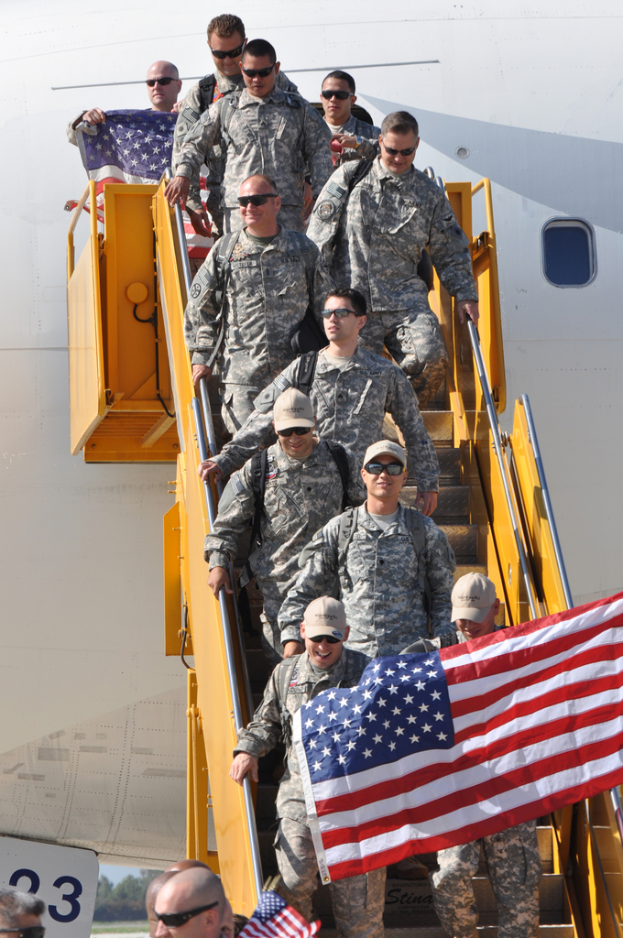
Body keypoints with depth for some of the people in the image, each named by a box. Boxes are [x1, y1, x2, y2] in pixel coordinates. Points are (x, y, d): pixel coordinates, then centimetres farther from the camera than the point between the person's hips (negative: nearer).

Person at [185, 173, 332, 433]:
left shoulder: (303, 249, 8)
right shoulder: (224, 250, 7)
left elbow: (325, 305, 15)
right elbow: (199, 307, 12)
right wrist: (201, 356, 5)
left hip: (295, 372, 0)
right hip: (242, 372, 0)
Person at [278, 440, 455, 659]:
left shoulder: (425, 531, 13)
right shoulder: (337, 530, 11)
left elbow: (443, 595, 16)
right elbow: (303, 591, 13)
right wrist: (291, 637, 0)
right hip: (351, 654, 0)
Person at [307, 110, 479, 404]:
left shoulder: (429, 195, 12)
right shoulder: (349, 177, 9)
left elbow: (451, 251, 19)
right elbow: (319, 230, 11)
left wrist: (465, 294, 9)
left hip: (405, 299, 1)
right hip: (351, 300, -1)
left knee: (431, 357, -19)